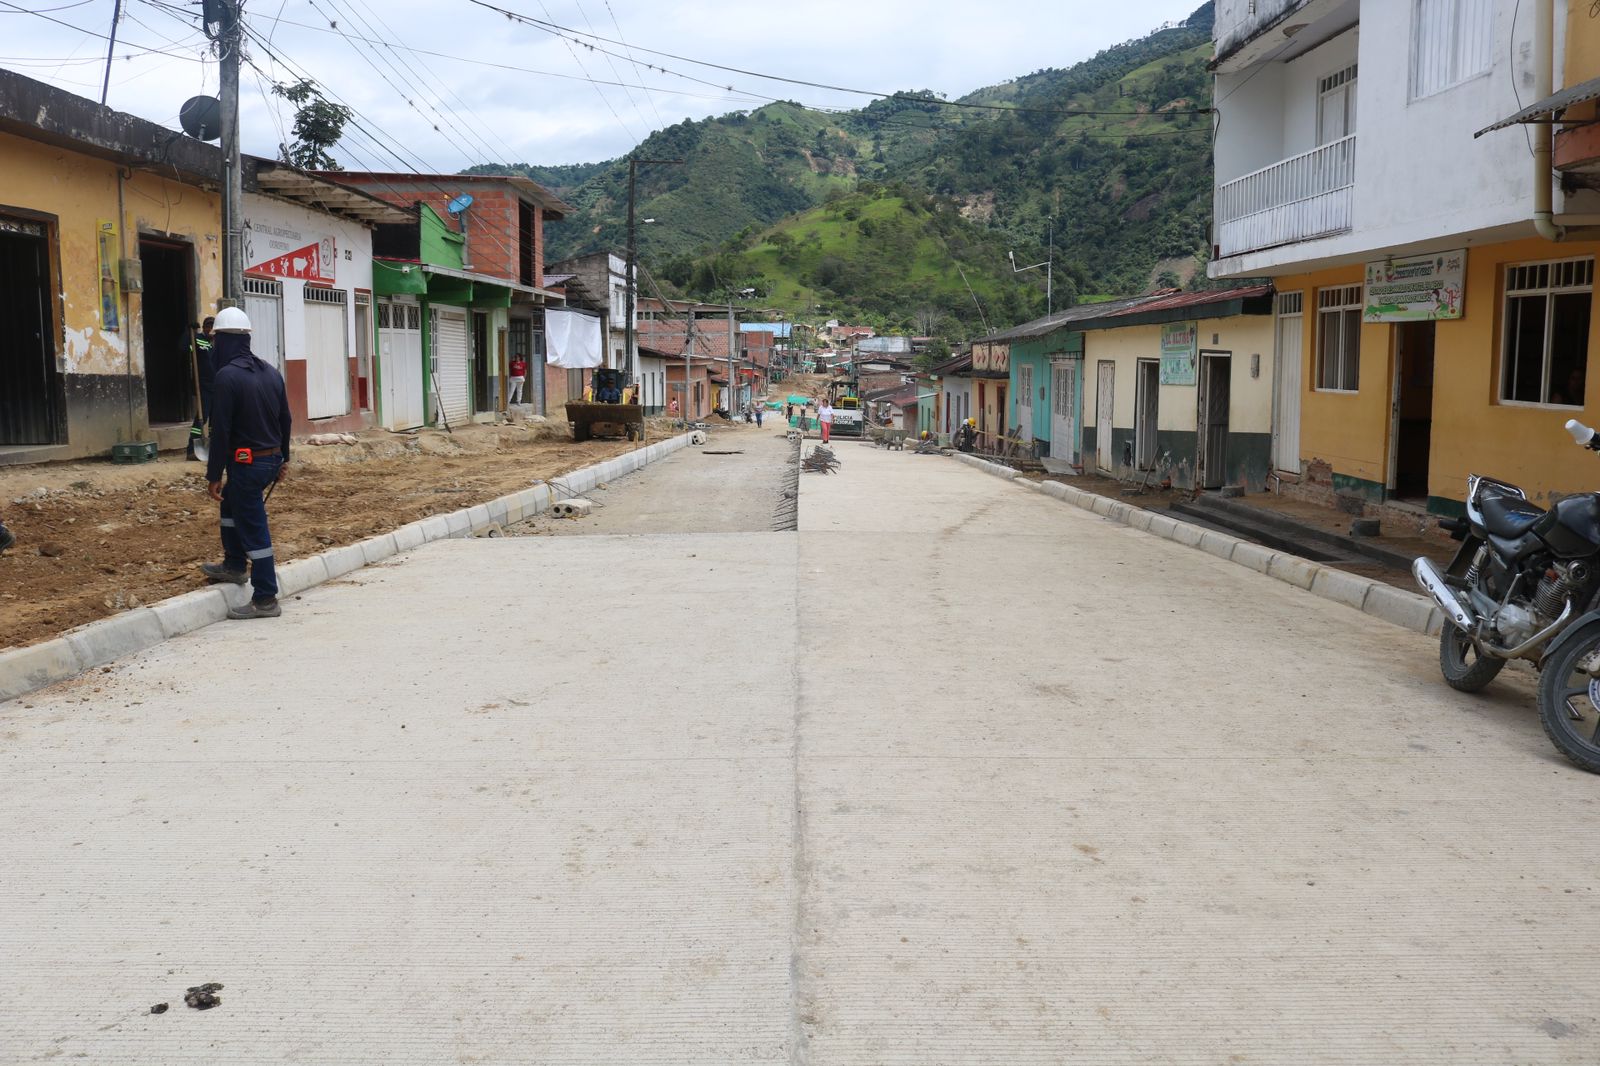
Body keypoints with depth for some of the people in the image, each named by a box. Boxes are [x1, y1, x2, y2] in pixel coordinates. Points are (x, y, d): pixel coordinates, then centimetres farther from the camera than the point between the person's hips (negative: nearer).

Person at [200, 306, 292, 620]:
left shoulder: (227, 376, -16)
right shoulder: (271, 372, 7)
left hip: (246, 462, -8)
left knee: (254, 530, -2)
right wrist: (282, 458, 23)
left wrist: (213, 475, -12)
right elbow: (285, 418, 13)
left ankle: (265, 600, 3)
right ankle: (234, 565, 40)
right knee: (231, 501, 30)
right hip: (271, 459, 8)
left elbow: (220, 430, -17)